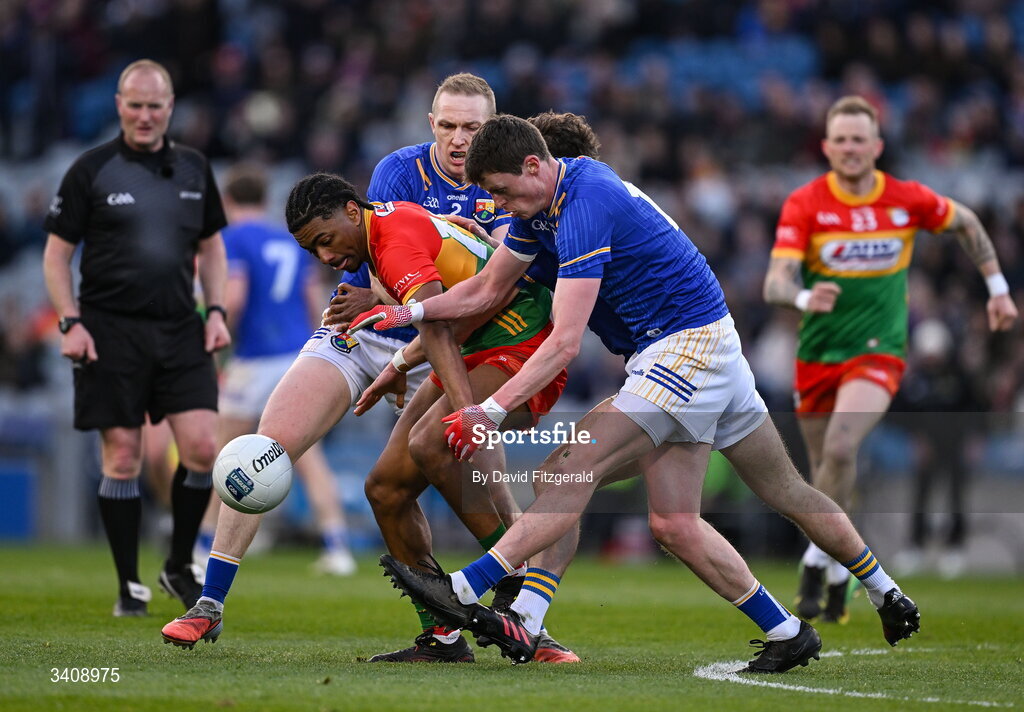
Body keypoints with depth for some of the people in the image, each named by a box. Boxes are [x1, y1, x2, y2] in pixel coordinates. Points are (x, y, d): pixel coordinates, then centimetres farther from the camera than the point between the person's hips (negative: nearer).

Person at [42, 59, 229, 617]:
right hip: (111, 330, -3)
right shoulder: (91, 170, -2)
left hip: (180, 330, 3)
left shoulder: (194, 169, 9)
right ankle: (129, 585, 10)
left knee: (202, 447, -7)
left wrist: (216, 311, 6)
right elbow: (56, 254, 1)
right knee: (122, 458, -1)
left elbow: (211, 247, 19)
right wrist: (71, 322, -9)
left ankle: (179, 567, 13)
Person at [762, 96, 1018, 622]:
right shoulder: (804, 204, -9)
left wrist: (997, 287, 17)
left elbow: (965, 223, 17)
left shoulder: (908, 200, -4)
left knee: (840, 448, -26)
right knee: (826, 464, 10)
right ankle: (839, 572, 32)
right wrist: (804, 298, -40)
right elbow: (775, 282, -18)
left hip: (877, 351, -2)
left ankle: (816, 561, -13)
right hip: (817, 355, 2)